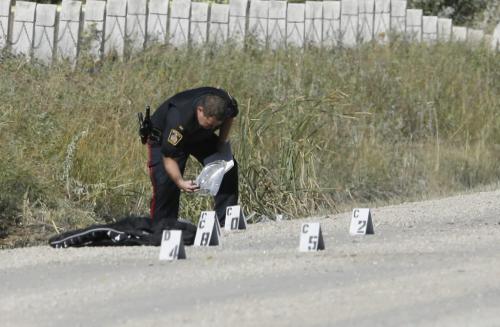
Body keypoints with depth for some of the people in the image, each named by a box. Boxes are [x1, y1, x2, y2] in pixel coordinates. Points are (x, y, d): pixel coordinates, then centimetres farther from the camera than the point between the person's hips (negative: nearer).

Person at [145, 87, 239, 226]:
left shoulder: (227, 103, -29)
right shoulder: (179, 119, -44)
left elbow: (229, 117, 0)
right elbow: (169, 157, -38)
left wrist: (222, 142, -11)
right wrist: (180, 182, -51)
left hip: (200, 136, 5)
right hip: (164, 138, -5)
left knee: (229, 169, -7)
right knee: (165, 183, -22)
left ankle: (225, 223, 1)